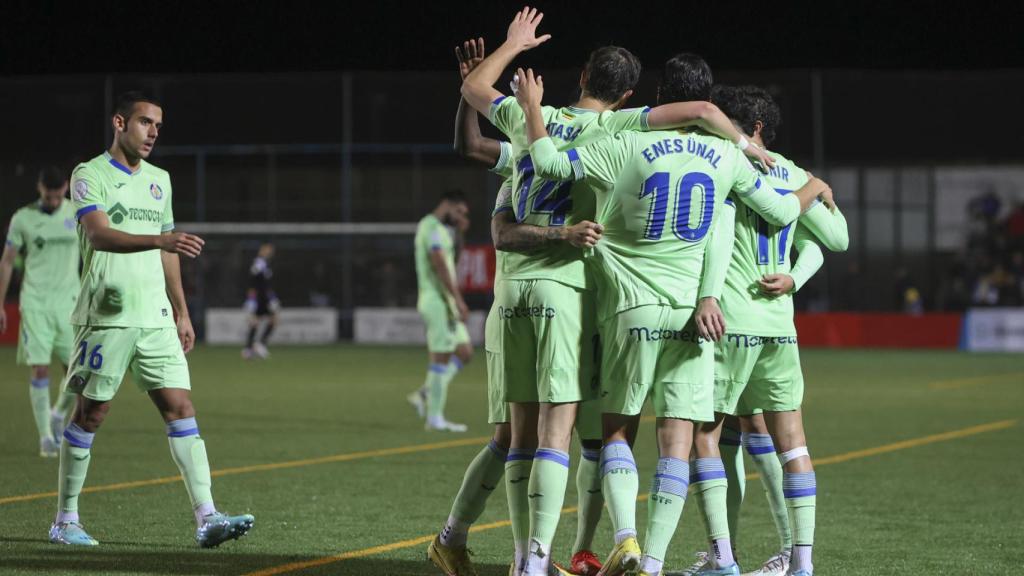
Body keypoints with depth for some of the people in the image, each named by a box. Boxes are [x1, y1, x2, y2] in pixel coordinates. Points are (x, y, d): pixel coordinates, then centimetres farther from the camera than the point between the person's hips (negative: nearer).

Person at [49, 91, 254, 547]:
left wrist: (182, 312, 20)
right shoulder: (90, 175, -5)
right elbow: (99, 234, -22)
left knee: (180, 408, -5)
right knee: (91, 414, 1)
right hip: (106, 316, -6)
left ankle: (206, 518, -12)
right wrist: (160, 240, -36)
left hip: (155, 317, 6)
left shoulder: (159, 180, 16)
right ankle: (65, 521, 13)